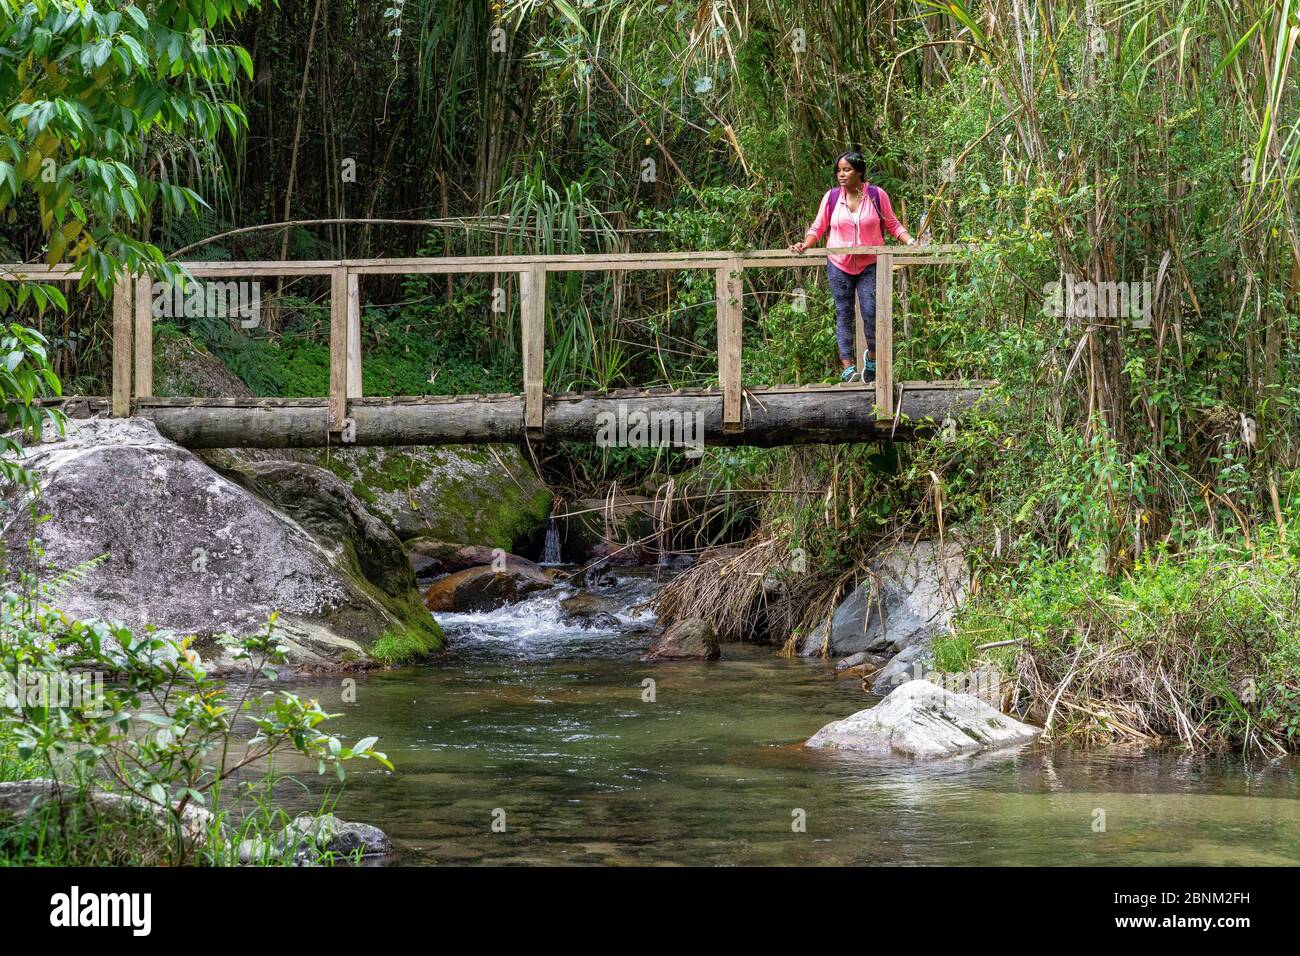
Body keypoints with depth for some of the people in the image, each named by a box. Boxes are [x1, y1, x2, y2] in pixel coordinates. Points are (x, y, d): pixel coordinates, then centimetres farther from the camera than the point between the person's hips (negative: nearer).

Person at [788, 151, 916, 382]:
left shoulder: (877, 195, -2)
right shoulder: (832, 197, 1)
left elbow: (892, 224, 7)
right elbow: (818, 227, 6)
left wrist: (909, 240, -7)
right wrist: (805, 244, -12)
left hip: (869, 265, -1)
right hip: (839, 265, 1)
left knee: (871, 313, -9)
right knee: (843, 314, 0)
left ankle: (872, 357, 17)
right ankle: (847, 367, -2)